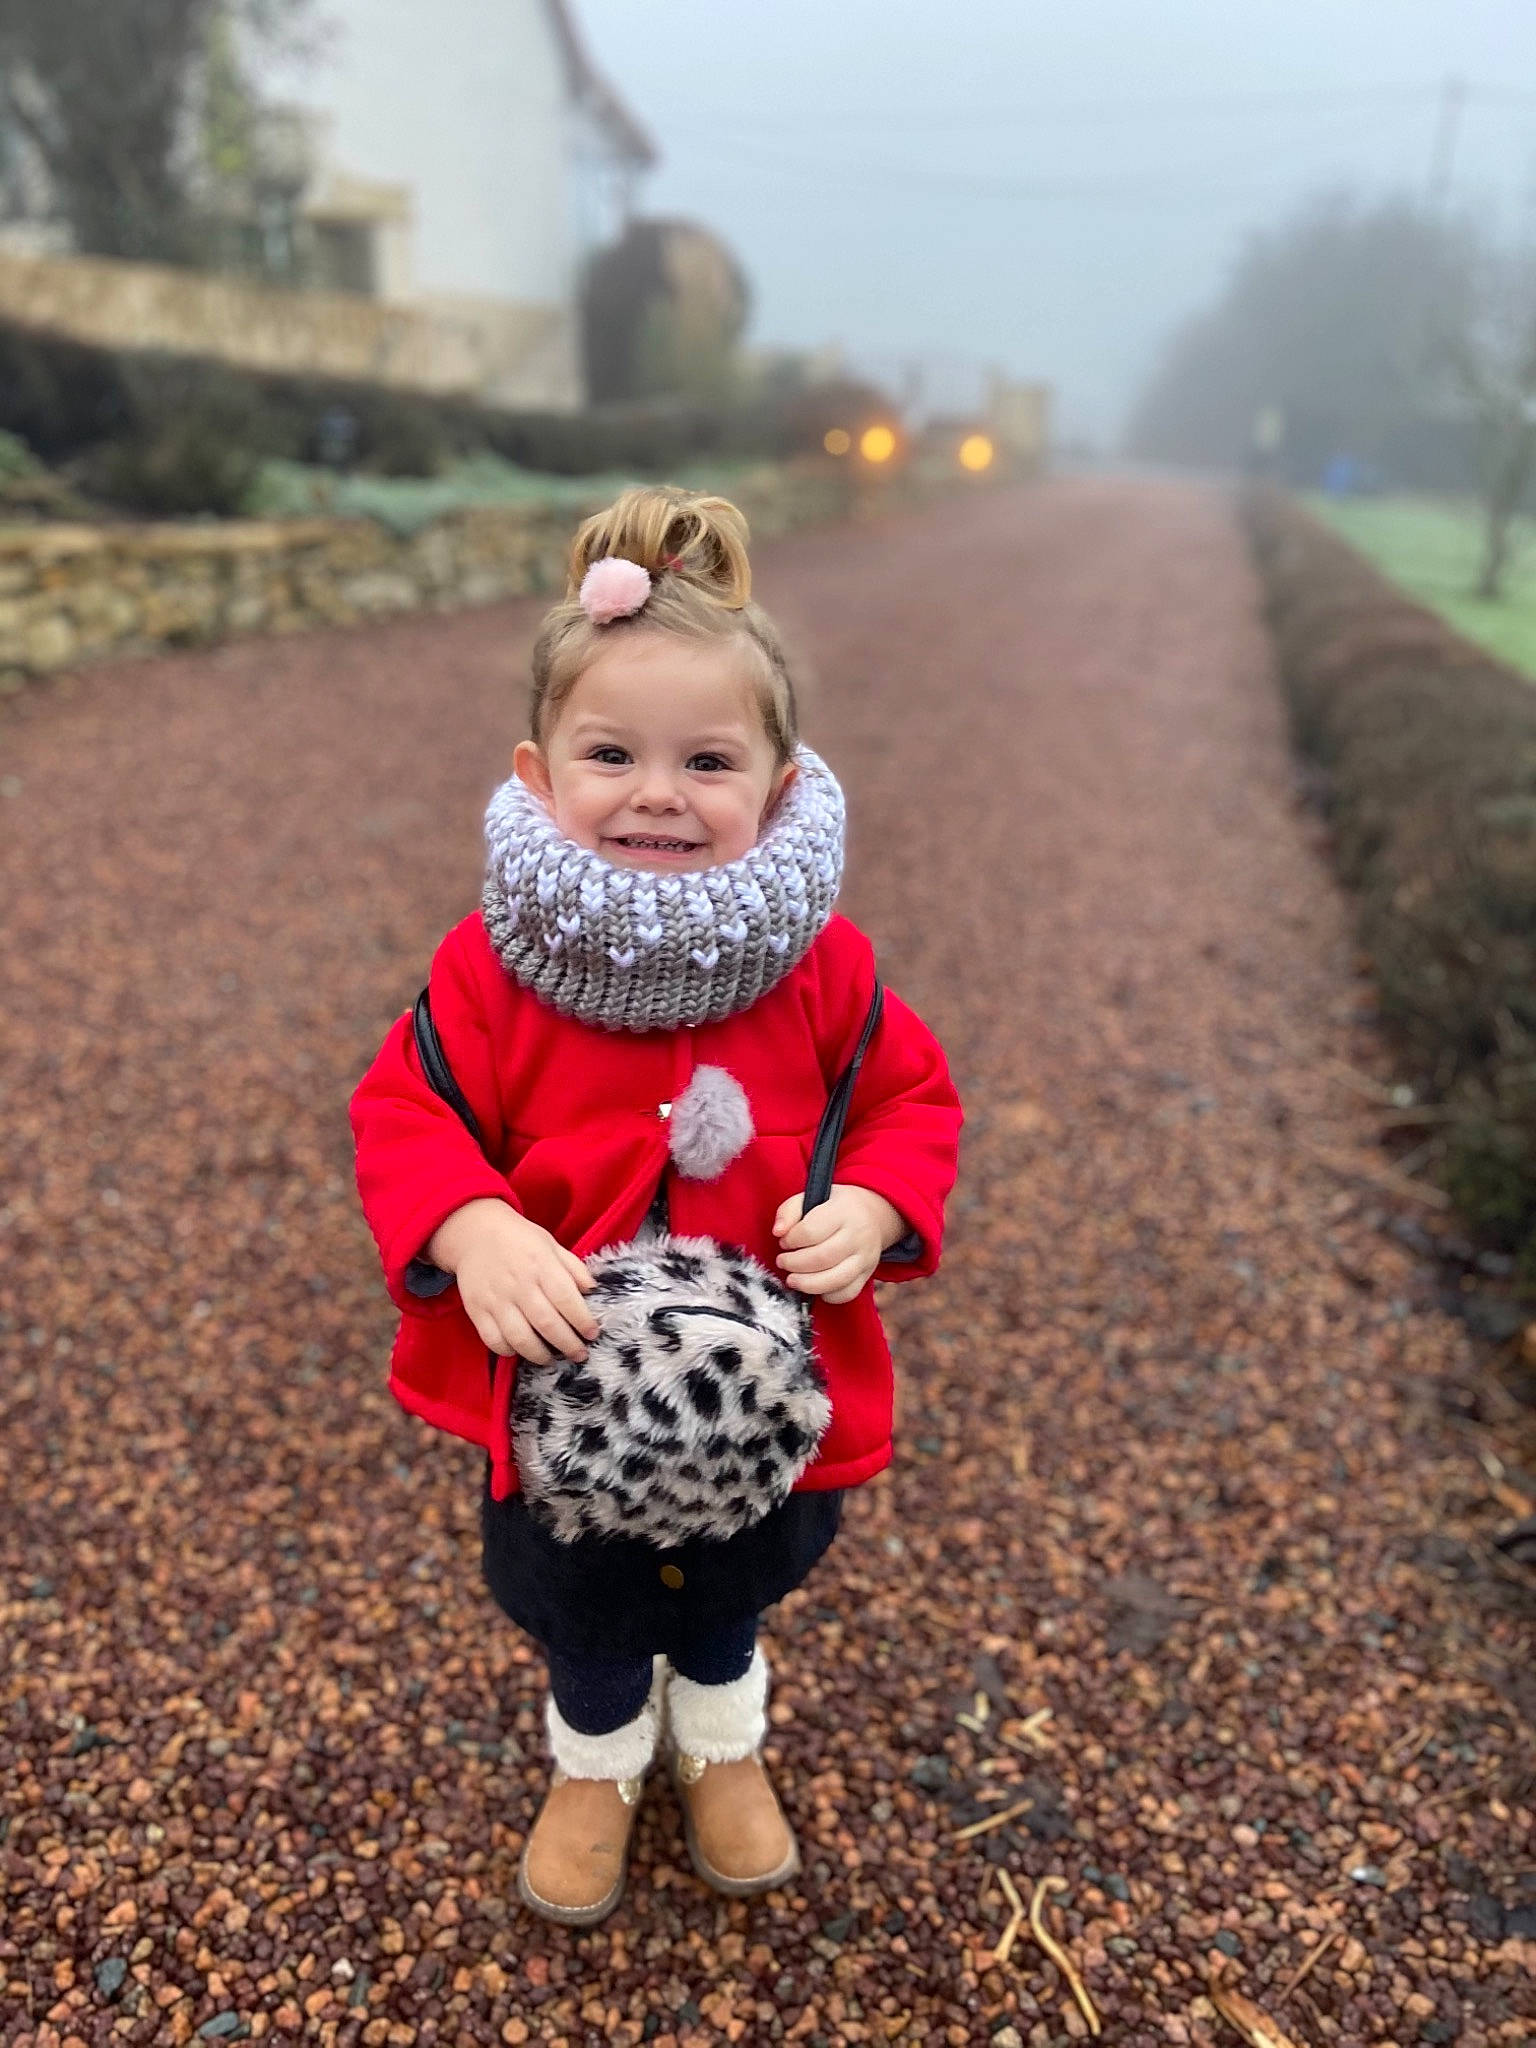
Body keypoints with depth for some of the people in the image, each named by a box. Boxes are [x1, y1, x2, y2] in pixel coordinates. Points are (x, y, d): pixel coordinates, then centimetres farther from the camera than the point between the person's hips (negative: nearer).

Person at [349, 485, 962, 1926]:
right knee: (578, 1599, 25)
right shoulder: (495, 964, -20)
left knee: (740, 1577, 29)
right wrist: (473, 1235, -33)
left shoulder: (820, 964, -16)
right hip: (559, 1374, -1)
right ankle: (595, 1761, 59)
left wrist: (873, 1208, -25)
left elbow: (910, 1098, -6)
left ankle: (720, 1743, 63)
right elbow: (402, 1117, -15)